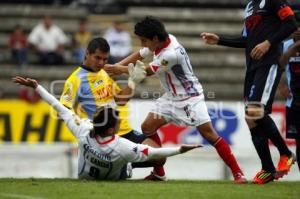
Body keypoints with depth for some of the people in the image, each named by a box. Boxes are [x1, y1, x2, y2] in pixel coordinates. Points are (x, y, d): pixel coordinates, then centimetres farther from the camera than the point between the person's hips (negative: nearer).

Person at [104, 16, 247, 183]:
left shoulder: (171, 53, -30)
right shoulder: (159, 41, -6)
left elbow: (147, 71, -18)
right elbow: (138, 55, 9)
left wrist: (121, 70, -7)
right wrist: (115, 66, -4)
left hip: (190, 97, -9)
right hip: (171, 97, 9)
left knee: (209, 133, -15)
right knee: (148, 127, 1)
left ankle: (238, 173, -12)